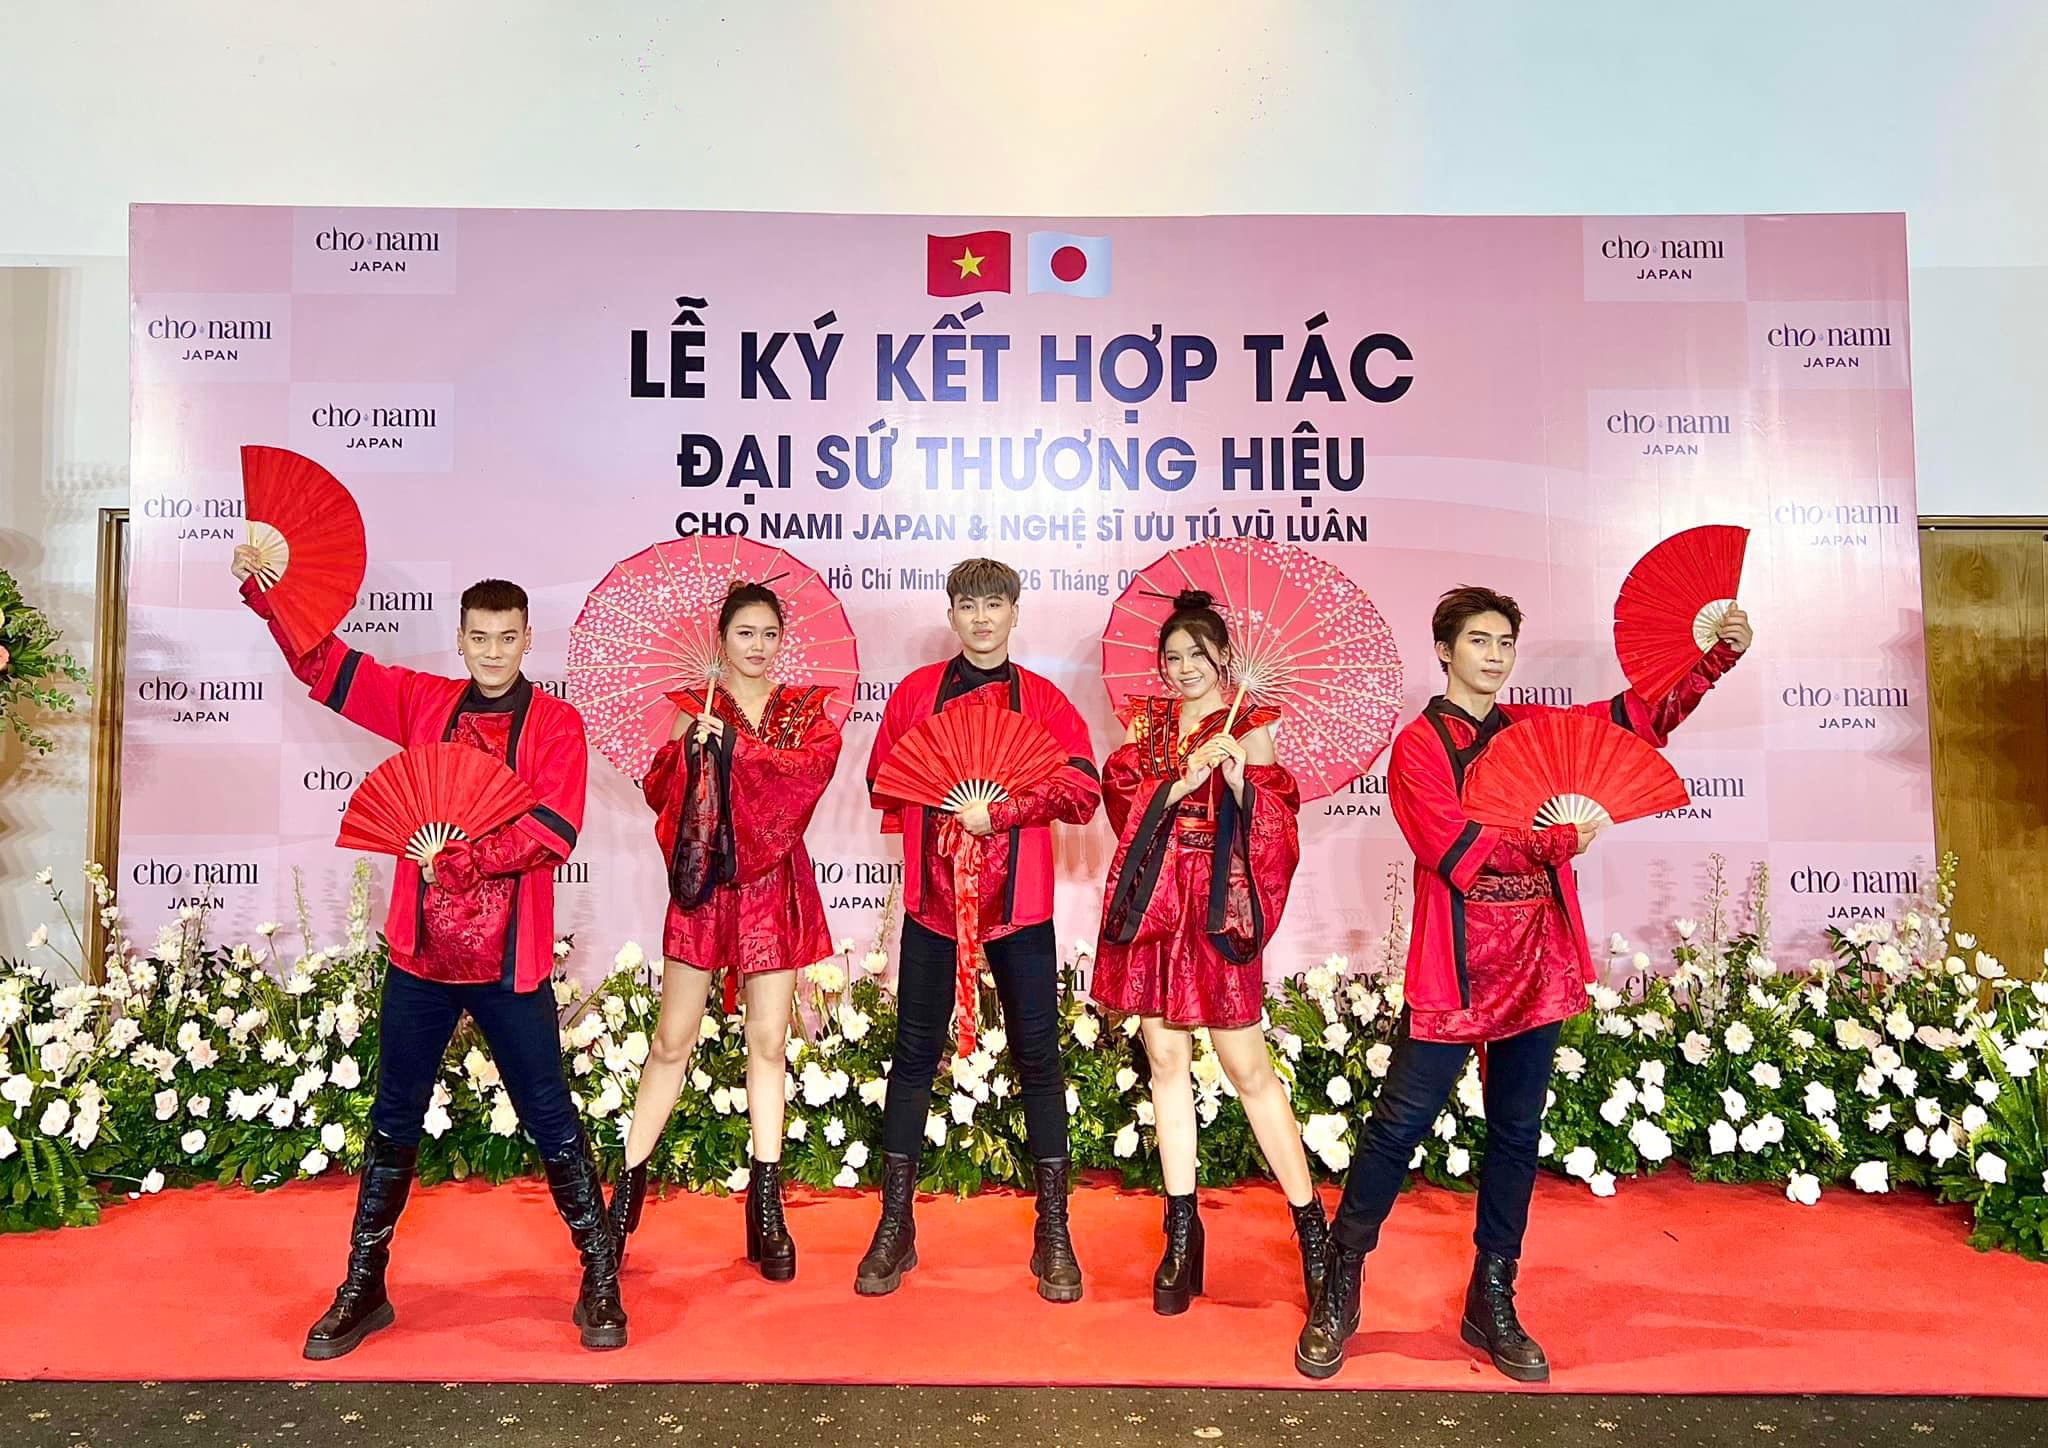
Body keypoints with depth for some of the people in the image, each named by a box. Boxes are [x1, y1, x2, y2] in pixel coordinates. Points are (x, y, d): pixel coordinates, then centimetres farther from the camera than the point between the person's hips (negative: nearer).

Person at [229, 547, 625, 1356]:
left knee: (550, 1121, 4)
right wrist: (267, 593, -3)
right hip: (420, 954, 4)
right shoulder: (424, 702, 6)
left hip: (508, 960, -4)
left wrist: (462, 855, -27)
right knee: (394, 1122, 14)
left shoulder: (555, 724, -6)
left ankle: (601, 1283, 17)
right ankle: (363, 1288, 29)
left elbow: (553, 831, -18)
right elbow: (323, 665, 10)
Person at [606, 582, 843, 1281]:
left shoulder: (804, 707, 8)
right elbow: (657, 794, -5)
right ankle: (628, 1186, 14)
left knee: (768, 1043, 4)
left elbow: (814, 766, -14)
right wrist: (687, 749, -24)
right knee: (671, 1041, 1)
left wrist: (733, 744, -22)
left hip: (772, 887, 0)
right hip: (701, 885, 0)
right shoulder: (692, 709, 7)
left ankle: (766, 1207, 12)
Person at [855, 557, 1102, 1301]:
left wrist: (1001, 810, -16)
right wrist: (942, 806, -7)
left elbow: (1082, 790, -7)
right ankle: (895, 1227, 17)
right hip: (932, 897, 1)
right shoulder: (917, 691, 8)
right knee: (914, 1056, 6)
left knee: (1038, 1058, 3)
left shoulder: (1042, 699, 4)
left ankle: (1053, 1233, 14)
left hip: (1019, 903, -1)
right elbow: (883, 780, 7)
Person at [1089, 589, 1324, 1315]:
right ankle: (1182, 1229, 17)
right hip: (1153, 902, 4)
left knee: (1248, 1066, -3)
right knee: (1166, 1059, 7)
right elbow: (1122, 800, -1)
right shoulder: (1147, 723, 13)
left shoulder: (1252, 727, 3)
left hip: (1218, 904, -4)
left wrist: (1235, 772, -19)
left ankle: (1311, 1228, 8)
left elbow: (1271, 827, -4)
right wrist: (1185, 779, -16)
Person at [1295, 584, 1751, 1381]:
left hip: (1537, 964, 6)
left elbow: (1645, 714, 15)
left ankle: (1492, 1301, 24)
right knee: (1399, 1125, -2)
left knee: (1518, 1133, 11)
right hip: (1457, 966, -5)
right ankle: (1339, 1288, 13)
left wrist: (1719, 654, 5)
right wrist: (1556, 840, -19)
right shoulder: (1419, 745, -4)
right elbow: (1460, 853, -16)